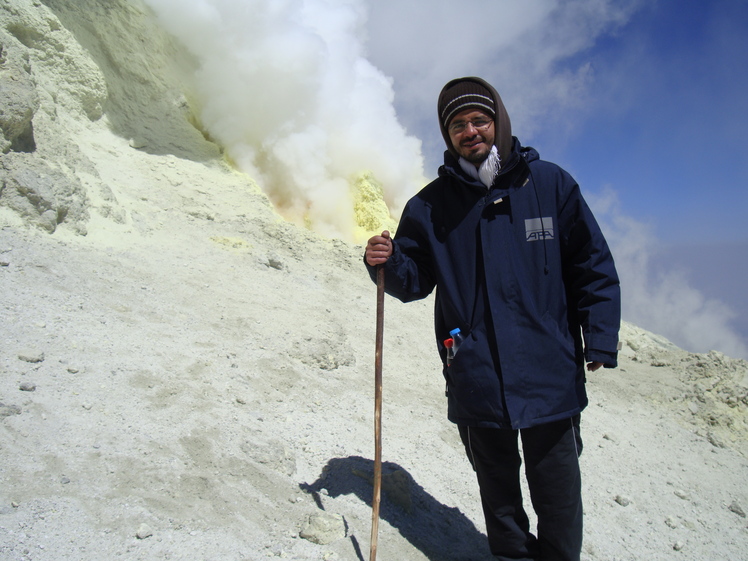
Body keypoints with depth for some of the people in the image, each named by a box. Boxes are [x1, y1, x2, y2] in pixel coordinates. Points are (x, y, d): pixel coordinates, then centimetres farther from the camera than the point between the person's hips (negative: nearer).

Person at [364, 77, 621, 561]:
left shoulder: (549, 183, 0)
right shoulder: (431, 204, 4)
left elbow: (593, 265, 3)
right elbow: (417, 280, 5)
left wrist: (600, 339, -4)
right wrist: (388, 263, -16)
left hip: (550, 374, -1)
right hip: (476, 380, 2)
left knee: (557, 492, 13)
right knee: (498, 489, 19)